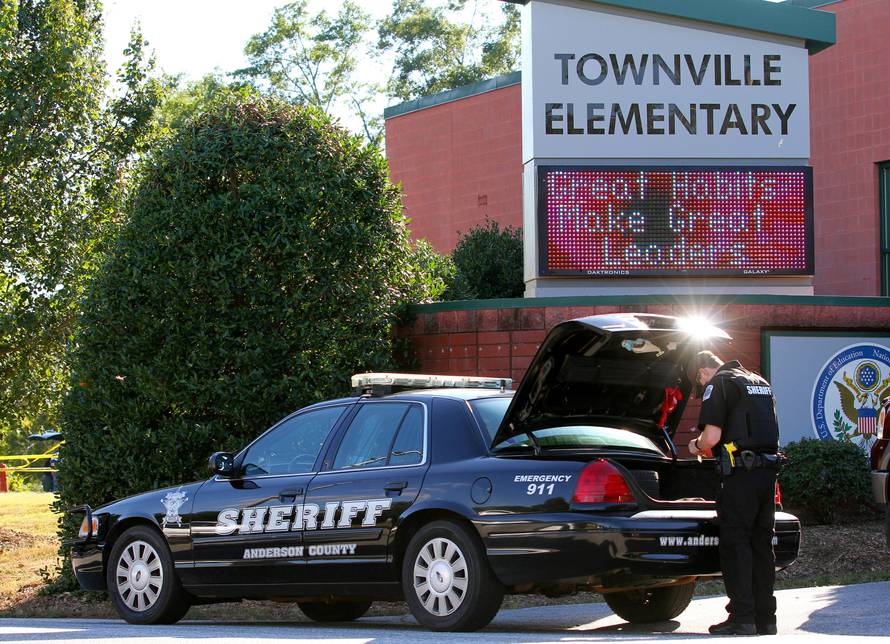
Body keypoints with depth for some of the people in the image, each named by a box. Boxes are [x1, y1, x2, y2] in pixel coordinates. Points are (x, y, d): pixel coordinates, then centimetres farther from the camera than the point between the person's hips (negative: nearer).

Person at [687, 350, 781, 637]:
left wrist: (696, 446, 9)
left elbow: (712, 437, -13)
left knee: (735, 544, -4)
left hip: (740, 473, -8)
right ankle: (765, 618, 12)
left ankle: (742, 618, -8)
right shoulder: (761, 383, 21)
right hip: (768, 470, 8)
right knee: (761, 544, 11)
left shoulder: (718, 384, -5)